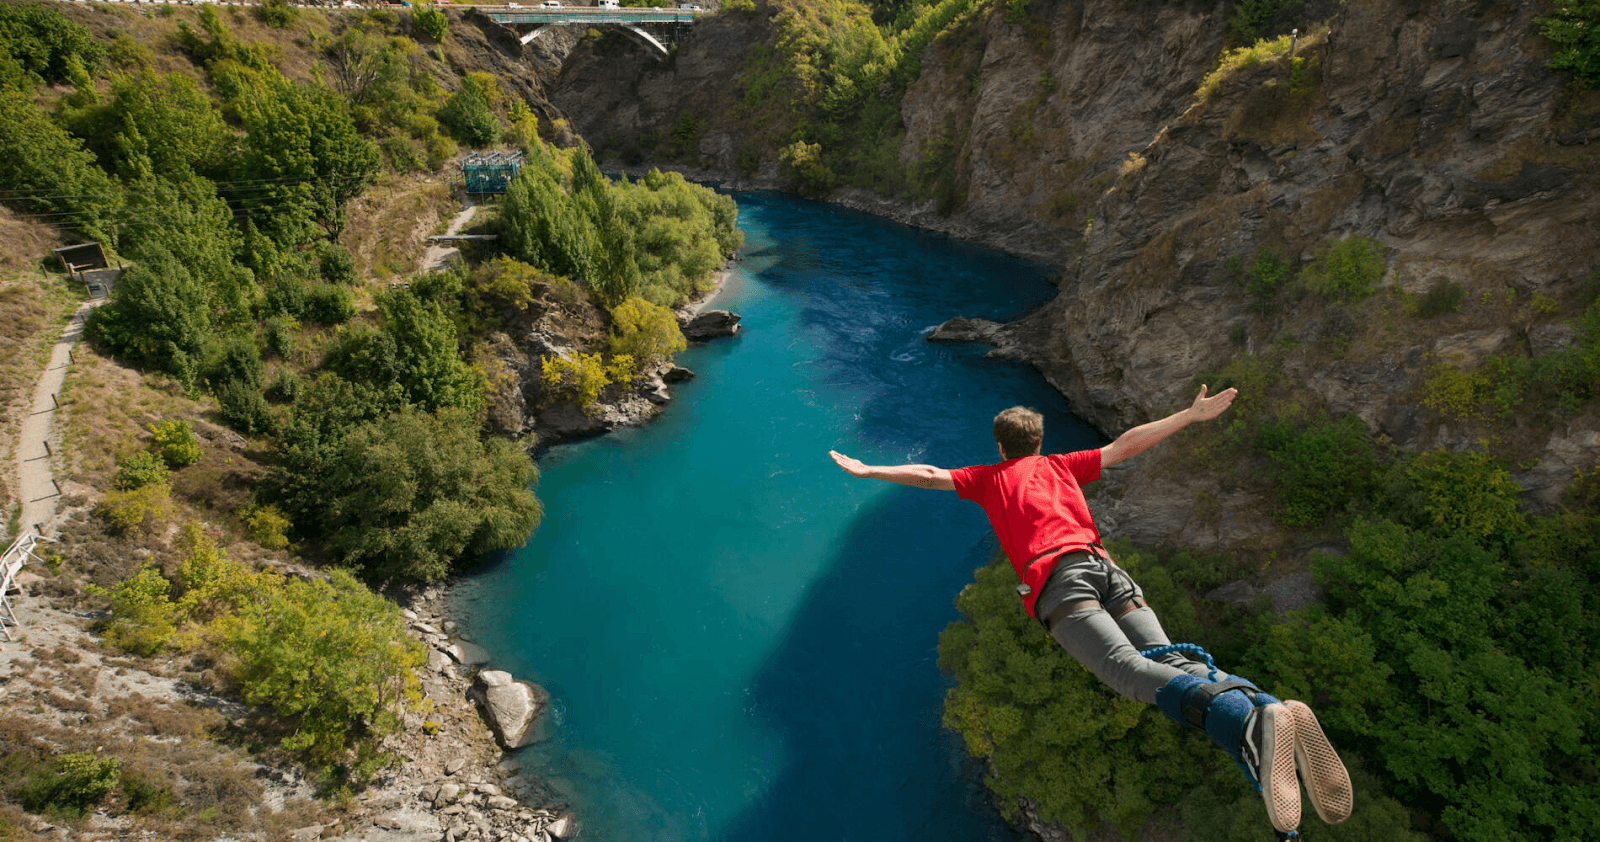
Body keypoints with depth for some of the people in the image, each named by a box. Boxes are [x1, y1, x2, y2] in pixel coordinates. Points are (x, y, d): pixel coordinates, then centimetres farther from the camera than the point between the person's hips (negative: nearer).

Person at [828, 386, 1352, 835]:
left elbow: (931, 475, 30)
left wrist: (867, 471, 42)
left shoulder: (989, 477, 29)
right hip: (1108, 567, 5)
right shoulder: (1061, 465, 35)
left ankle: (1255, 722, -52)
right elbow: (1126, 446, 34)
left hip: (1055, 575, -4)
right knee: (1168, 660, -15)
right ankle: (1266, 720, -44)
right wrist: (1191, 415, 42)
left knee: (1129, 667, -26)